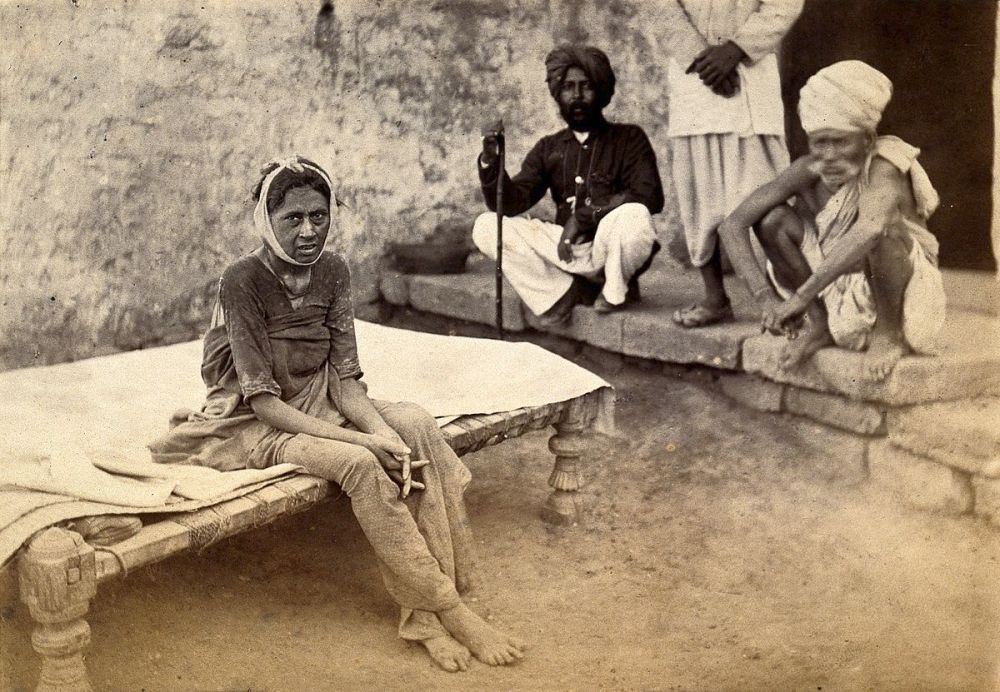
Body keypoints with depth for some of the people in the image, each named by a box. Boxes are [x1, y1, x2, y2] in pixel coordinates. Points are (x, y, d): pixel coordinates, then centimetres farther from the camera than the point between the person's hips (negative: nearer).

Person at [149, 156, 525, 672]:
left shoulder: (332, 271, -4)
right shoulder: (243, 280, -20)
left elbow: (344, 379, -6)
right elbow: (263, 399, -23)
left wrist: (381, 431, -27)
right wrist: (361, 440, -30)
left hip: (317, 406, 6)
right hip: (254, 421, -5)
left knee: (414, 424, -21)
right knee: (360, 464, -31)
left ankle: (421, 609, -21)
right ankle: (448, 609, -19)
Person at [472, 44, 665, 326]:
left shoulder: (628, 138, 1)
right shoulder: (548, 149, 13)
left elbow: (649, 196, -15)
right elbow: (511, 203, 4)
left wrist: (582, 217, -20)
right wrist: (490, 162, -15)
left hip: (611, 249, -3)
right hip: (568, 250, 3)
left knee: (634, 215, -37)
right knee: (485, 227, -12)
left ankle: (616, 290, -6)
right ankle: (561, 291, -5)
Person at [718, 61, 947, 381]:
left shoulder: (882, 169, -27)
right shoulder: (808, 171, -14)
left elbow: (870, 228, -49)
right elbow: (732, 225, -20)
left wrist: (801, 296, -50)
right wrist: (767, 298, -33)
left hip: (902, 288, -4)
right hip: (838, 289, 5)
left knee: (882, 229, -36)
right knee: (772, 218, -15)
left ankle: (888, 334, -12)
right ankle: (820, 324, 0)